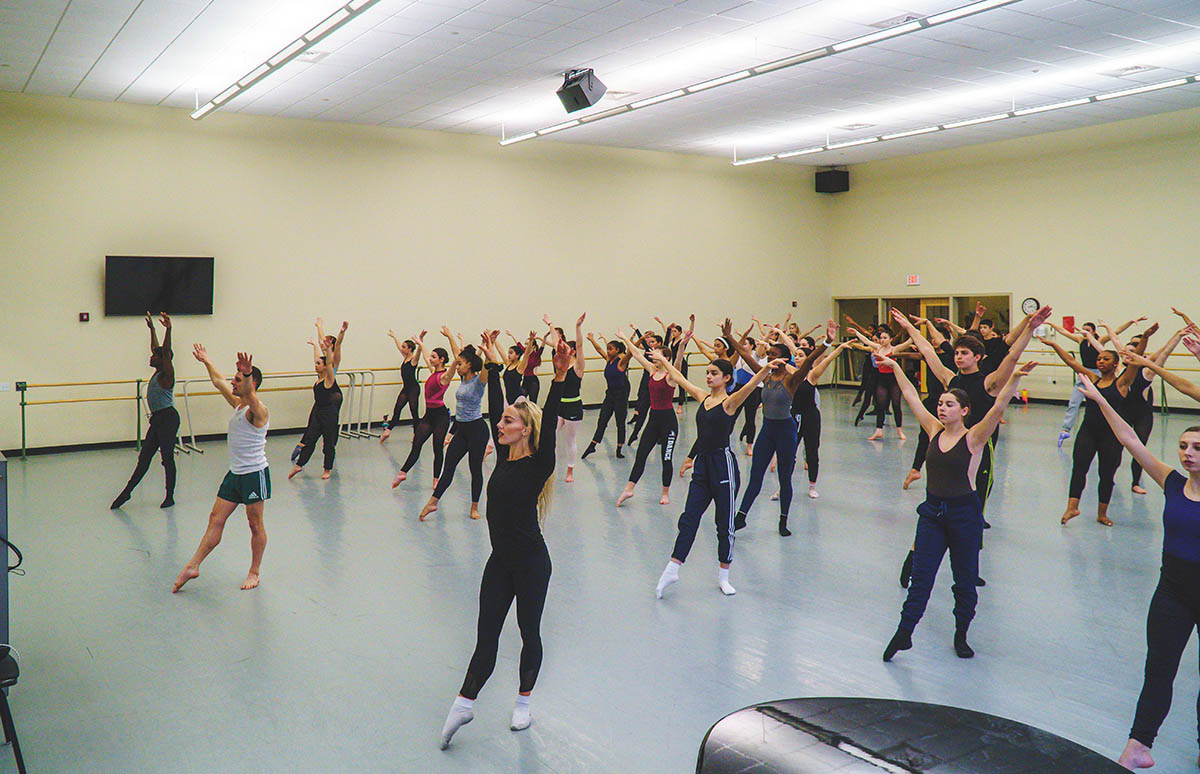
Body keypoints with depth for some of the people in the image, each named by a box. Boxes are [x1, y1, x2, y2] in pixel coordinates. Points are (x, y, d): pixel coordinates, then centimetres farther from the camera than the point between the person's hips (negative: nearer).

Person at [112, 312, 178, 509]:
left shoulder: (166, 375, -11)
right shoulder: (157, 374, 11)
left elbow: (166, 352, -26)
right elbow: (156, 348, 23)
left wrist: (168, 330, -38)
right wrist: (152, 328, 30)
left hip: (168, 419, -9)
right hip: (157, 420, 9)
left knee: (167, 458, -1)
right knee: (144, 458, 11)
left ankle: (170, 497, 7)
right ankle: (127, 492, 15)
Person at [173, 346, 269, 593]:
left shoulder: (257, 410, -16)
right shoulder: (237, 404, 10)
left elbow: (249, 393, -40)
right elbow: (218, 381, 26)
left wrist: (248, 374, -60)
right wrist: (206, 361, 35)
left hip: (255, 473, -8)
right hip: (235, 473, 8)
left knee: (255, 524, 4)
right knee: (216, 519, 8)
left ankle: (254, 573, 15)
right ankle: (192, 566, 11)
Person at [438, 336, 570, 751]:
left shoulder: (537, 465, -15)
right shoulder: (504, 456, 2)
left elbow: (549, 424, -30)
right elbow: (494, 409, 9)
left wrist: (560, 378, -42)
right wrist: (494, 367, 11)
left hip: (531, 563, -6)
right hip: (500, 561, 6)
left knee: (529, 632, 11)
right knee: (486, 634, 9)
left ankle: (523, 701, 29)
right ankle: (463, 704, 16)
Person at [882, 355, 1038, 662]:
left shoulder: (974, 438, -10)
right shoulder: (935, 431, 3)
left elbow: (999, 407, -24)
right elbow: (912, 397, 7)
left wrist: (1015, 378, -38)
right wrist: (894, 366, 10)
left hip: (965, 514, -3)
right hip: (932, 512, 3)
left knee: (965, 580, 10)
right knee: (920, 577, 2)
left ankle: (961, 635, 26)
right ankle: (903, 633, 5)